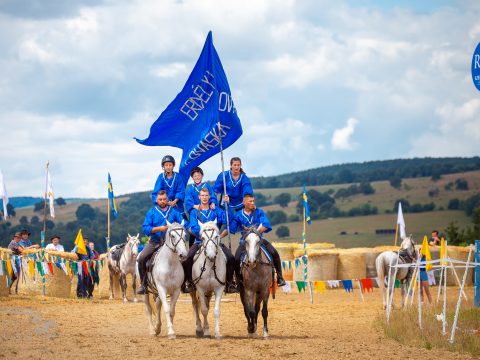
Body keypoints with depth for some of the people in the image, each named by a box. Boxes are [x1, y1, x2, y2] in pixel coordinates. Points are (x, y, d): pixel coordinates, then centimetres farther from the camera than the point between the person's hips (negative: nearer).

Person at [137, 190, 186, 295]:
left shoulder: (174, 212, 7)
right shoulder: (152, 212, 5)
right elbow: (146, 228, -5)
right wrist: (159, 228, -19)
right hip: (155, 242, 0)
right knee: (141, 259, -19)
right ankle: (143, 283, -4)